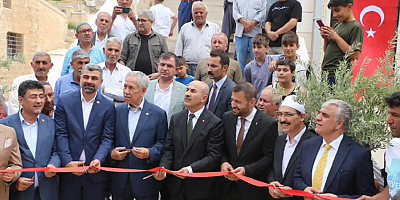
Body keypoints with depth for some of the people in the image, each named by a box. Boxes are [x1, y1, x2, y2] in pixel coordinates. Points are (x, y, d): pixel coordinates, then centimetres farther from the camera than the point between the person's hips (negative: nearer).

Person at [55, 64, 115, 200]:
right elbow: (61, 135, -3)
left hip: (95, 171, 0)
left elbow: (107, 138, -4)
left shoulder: (108, 106, 0)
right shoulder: (64, 101, 1)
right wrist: (67, 162, -12)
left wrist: (98, 160, -20)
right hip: (68, 170, 0)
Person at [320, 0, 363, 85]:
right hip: (325, 73, 7)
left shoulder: (356, 27, -7)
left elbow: (355, 56, -16)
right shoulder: (337, 25, 16)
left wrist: (336, 37, -14)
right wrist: (326, 38, 1)